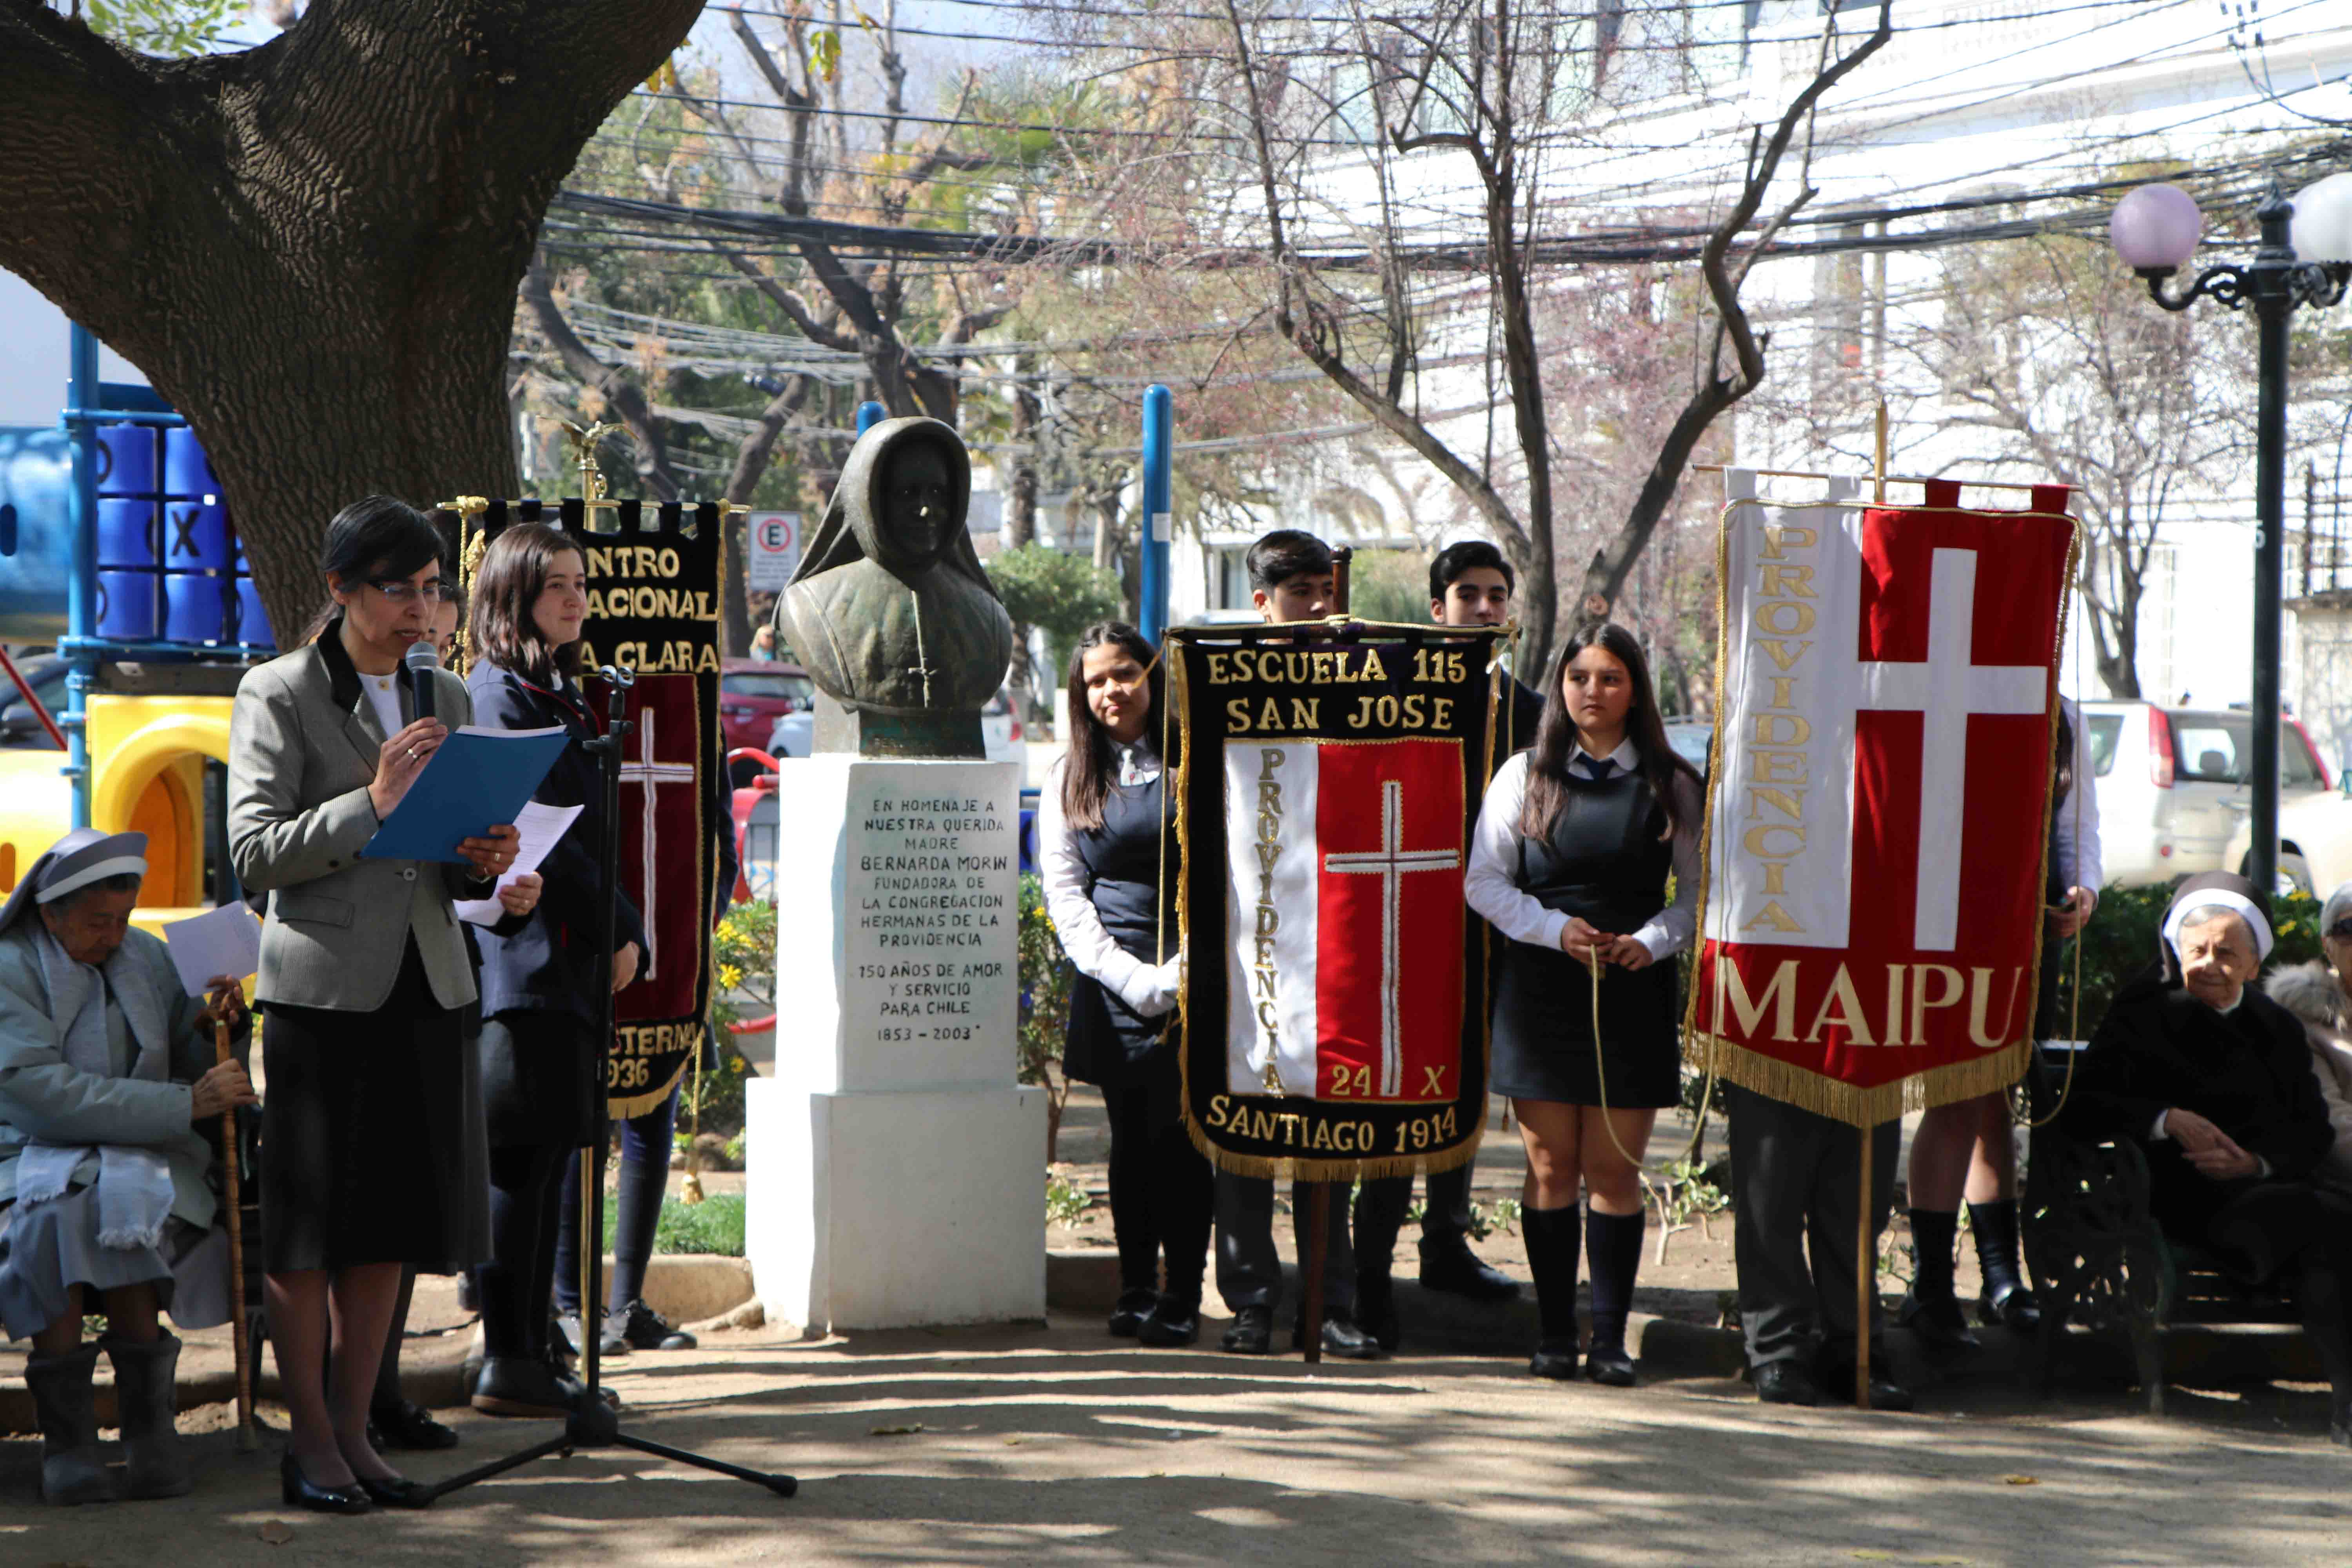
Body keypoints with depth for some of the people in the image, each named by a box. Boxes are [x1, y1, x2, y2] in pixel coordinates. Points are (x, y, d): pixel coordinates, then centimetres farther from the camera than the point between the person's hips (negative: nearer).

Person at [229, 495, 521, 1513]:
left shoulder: (445, 698, 14)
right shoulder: (278, 694, -3)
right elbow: (254, 849, -10)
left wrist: (483, 864, -2)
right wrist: (372, 803, -19)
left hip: (426, 985, 6)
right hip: (324, 984, -5)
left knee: (390, 1220, 8)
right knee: (310, 1225, 0)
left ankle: (354, 1431, 17)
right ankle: (311, 1441, 9)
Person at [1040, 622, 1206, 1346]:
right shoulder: (1069, 782, 11)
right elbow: (1065, 895, 6)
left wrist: (1182, 972, -9)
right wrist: (1130, 978, -7)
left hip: (1192, 978, -2)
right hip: (1111, 982, 2)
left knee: (1182, 1136, -7)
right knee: (1130, 1138, 4)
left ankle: (1182, 1295, -1)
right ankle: (1135, 1289, 12)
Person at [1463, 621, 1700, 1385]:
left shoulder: (1671, 786, 7)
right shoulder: (1524, 776, 7)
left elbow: (1698, 892, 7)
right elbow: (1483, 881, 4)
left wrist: (1649, 942, -10)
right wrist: (1556, 928, -10)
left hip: (1633, 998, 0)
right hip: (1540, 992, 0)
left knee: (1614, 1171, 0)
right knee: (1551, 1170, 2)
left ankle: (1610, 1336, 6)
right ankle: (1555, 1334, 9)